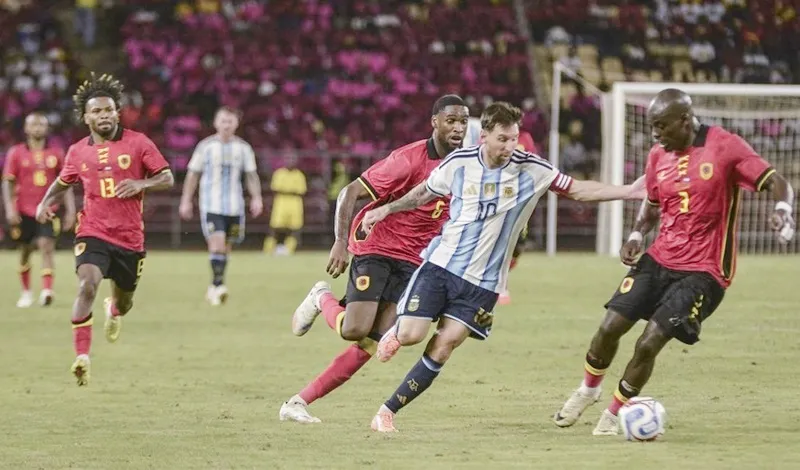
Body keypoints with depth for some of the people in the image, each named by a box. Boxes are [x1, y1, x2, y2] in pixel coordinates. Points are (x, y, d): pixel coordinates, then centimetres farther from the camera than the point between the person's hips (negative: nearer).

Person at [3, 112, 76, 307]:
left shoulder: (56, 153, 5)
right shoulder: (16, 153, 2)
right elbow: (7, 183, 2)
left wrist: (70, 210, 3)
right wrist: (10, 208, -9)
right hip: (24, 211, 1)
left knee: (47, 247, -17)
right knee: (25, 251, 9)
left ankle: (47, 291, -26)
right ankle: (26, 292, 24)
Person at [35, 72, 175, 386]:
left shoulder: (138, 143, -3)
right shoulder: (78, 152, 4)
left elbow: (167, 179, -2)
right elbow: (62, 183, 22)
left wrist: (140, 184, -19)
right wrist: (46, 203, 3)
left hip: (130, 237, 1)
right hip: (93, 233, -1)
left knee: (125, 299, 17)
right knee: (87, 286, -26)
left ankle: (115, 310, 58)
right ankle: (82, 357, -26)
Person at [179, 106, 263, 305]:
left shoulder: (243, 148, 6)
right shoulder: (206, 146, 1)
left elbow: (251, 175, 9)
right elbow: (193, 174, 7)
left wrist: (256, 198, -4)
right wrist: (186, 200, 4)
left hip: (234, 206, 3)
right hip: (211, 205, -3)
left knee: (226, 247, 8)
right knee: (217, 243, -19)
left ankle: (214, 289, 21)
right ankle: (218, 285, -16)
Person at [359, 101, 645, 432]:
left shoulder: (530, 169, -6)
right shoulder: (459, 163, -4)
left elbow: (577, 190, 0)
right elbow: (424, 193, 15)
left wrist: (629, 192, -9)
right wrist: (386, 209, 9)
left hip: (482, 282, 0)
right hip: (441, 264, 0)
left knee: (443, 348, -9)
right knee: (411, 335, -13)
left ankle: (388, 411, 2)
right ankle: (397, 331, 27)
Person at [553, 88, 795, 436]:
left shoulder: (725, 147, -13)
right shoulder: (659, 155, 5)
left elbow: (777, 183, -13)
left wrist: (783, 210, -34)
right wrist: (637, 236, 4)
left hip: (702, 272, -5)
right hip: (659, 260, 5)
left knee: (649, 343, -13)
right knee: (611, 326, -3)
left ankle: (614, 414, 10)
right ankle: (588, 390, 26)